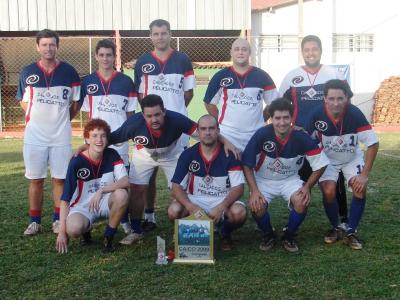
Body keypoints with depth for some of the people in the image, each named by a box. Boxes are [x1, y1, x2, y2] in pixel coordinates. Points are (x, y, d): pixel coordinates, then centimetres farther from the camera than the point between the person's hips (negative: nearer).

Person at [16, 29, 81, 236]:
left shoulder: (69, 72, 0)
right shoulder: (28, 72, 3)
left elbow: (76, 103, 8)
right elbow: (23, 101, 14)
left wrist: (60, 118, 3)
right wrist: (40, 116, 6)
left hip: (61, 135, -1)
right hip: (34, 135, 1)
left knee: (60, 179, 3)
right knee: (35, 179, 5)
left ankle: (58, 220, 15)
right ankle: (35, 222, 15)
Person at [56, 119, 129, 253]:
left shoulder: (112, 155, -9)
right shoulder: (77, 162, -17)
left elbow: (125, 182, -19)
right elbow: (65, 199, -17)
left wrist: (101, 191, -30)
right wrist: (62, 232, -21)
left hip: (105, 202, 3)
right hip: (82, 206, -2)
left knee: (122, 195, -31)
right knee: (73, 229, -35)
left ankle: (109, 237, -8)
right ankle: (86, 229, 5)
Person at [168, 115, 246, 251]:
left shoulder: (229, 154, -8)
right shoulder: (188, 155, -5)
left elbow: (238, 187, -12)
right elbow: (176, 187, -9)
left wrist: (221, 207, -29)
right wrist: (191, 207, -28)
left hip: (223, 200, -1)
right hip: (194, 200, 1)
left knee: (239, 213, -32)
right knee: (174, 211, -29)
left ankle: (225, 233, 6)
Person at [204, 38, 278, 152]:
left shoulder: (262, 76, 5)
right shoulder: (221, 76, 1)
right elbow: (209, 102, 9)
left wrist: (261, 119, 7)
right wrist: (221, 121, 5)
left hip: (256, 134, 2)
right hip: (227, 134, -2)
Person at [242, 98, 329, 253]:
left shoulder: (301, 137, -18)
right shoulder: (261, 135, -22)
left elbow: (320, 164, -7)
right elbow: (247, 164, -14)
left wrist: (307, 187, -15)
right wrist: (254, 190, -21)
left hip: (290, 180, 1)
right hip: (264, 180, -1)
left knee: (302, 202, -26)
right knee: (257, 206, -28)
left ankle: (289, 235, 4)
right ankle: (268, 235, 6)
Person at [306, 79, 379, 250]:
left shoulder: (355, 114, -29)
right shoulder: (317, 115, -27)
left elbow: (373, 143, -22)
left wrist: (365, 174, -24)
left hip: (352, 159, 0)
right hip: (328, 160, 0)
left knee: (360, 190, -19)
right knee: (329, 192, -19)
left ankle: (351, 233, -3)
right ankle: (335, 228, 7)